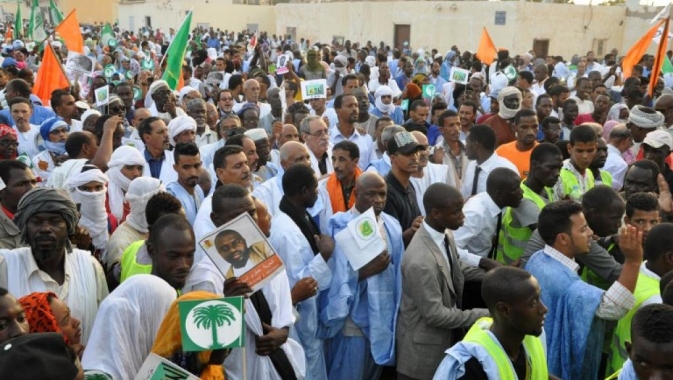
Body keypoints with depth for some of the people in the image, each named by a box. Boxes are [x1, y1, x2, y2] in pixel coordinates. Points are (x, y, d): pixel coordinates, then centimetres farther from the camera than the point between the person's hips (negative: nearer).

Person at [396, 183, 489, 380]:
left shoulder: (446, 234, -7)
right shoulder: (420, 261, -34)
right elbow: (435, 314, -26)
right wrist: (485, 315, -22)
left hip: (447, 335, 8)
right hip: (425, 345, -8)